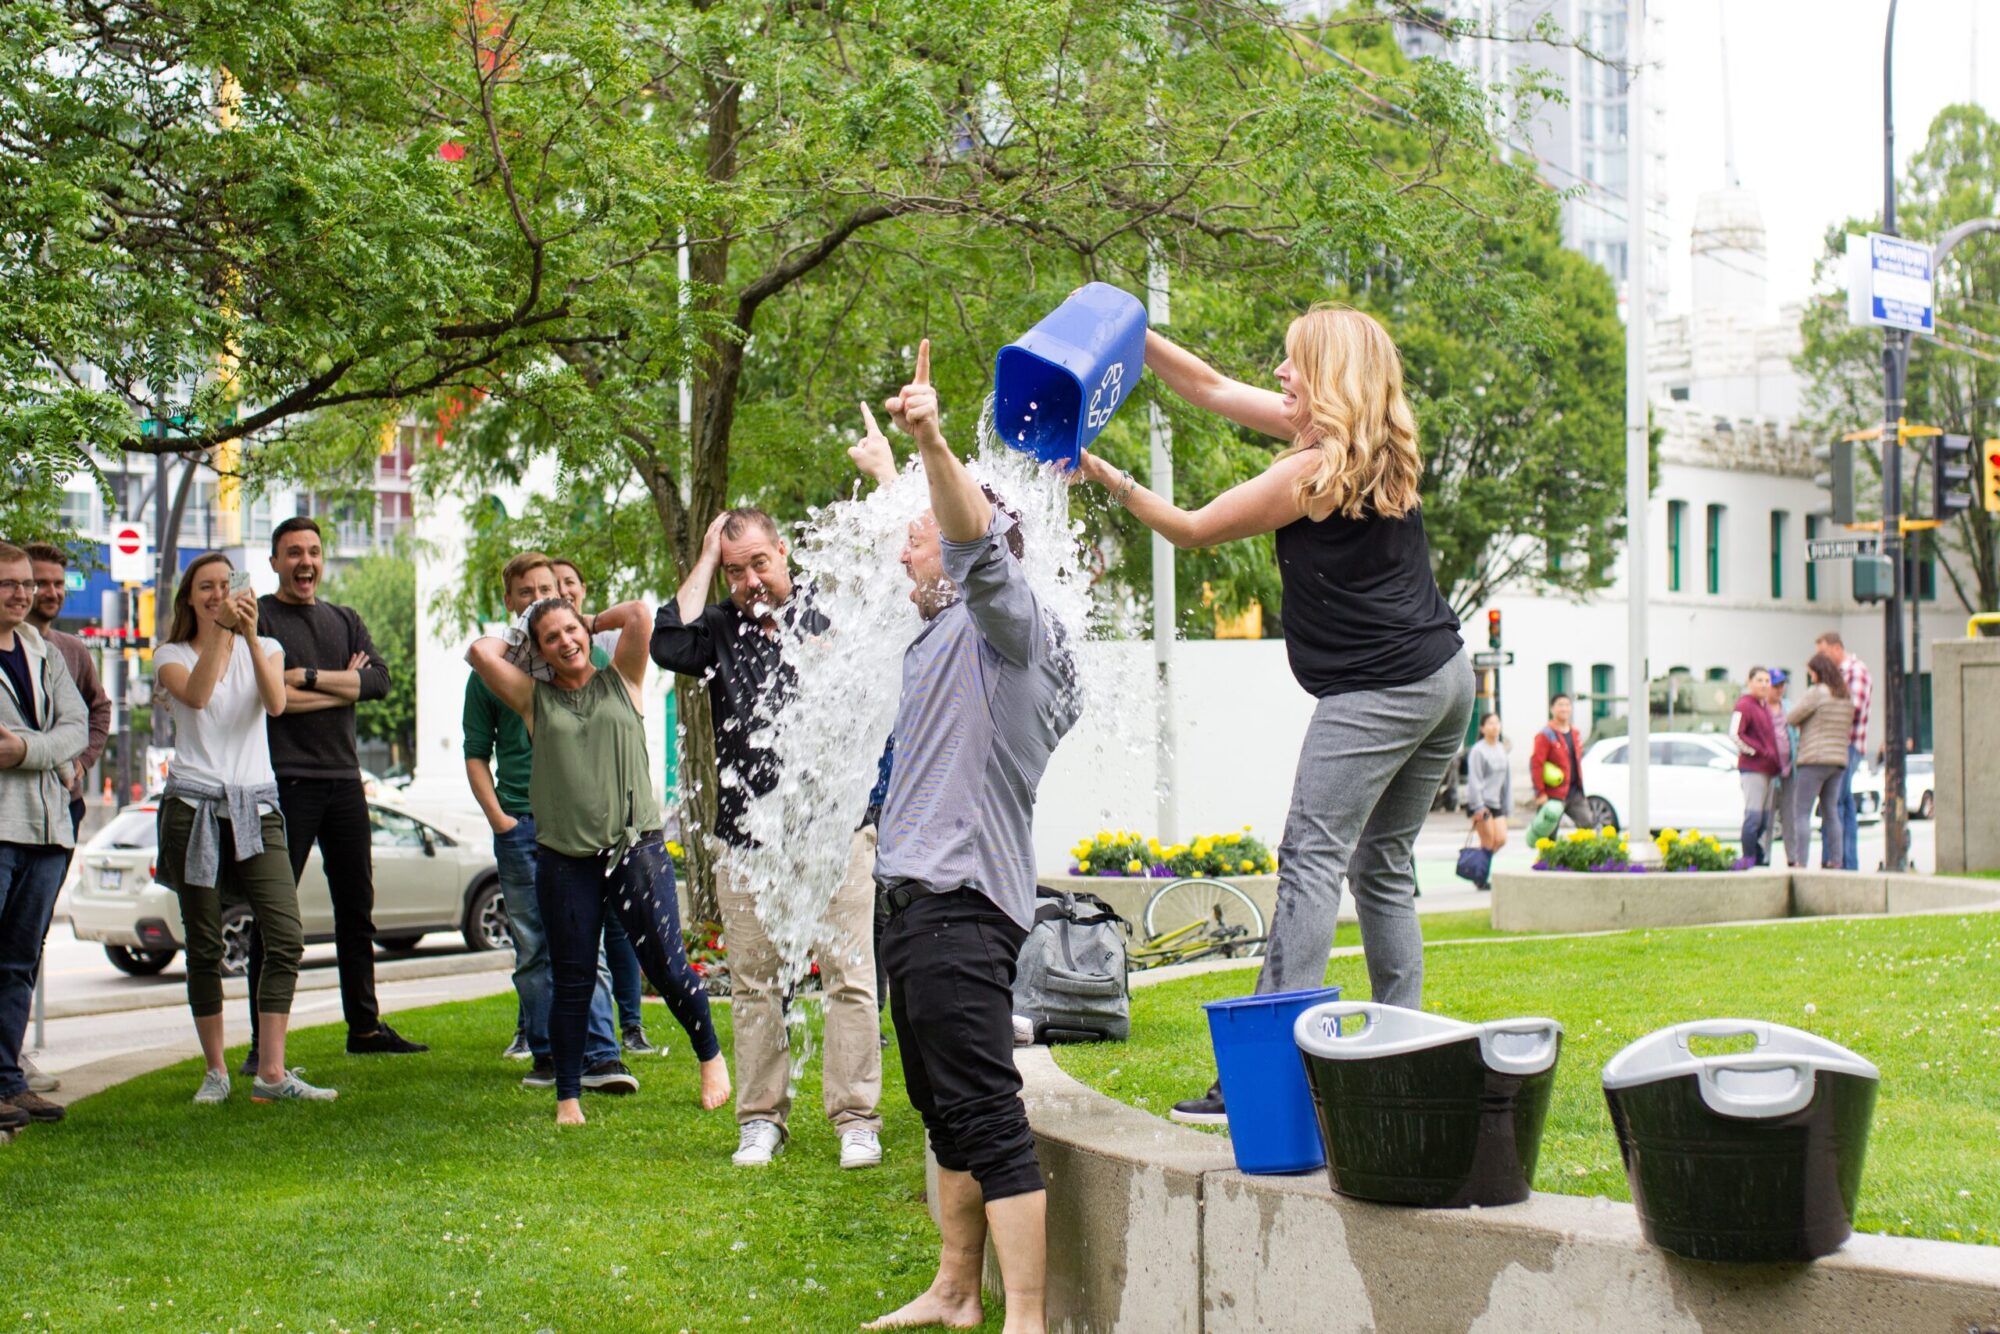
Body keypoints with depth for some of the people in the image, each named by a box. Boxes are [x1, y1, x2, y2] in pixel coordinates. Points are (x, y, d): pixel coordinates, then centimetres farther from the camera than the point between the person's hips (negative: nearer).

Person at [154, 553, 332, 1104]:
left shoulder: (264, 647, 13)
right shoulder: (172, 655, 9)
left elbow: (275, 703, -8)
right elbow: (195, 695, -14)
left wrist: (250, 634, -19)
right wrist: (220, 630, -20)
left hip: (256, 807, 1)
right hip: (194, 804, -1)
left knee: (286, 939, -11)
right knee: (204, 948, 1)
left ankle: (271, 1074, -9)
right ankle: (215, 1071, 12)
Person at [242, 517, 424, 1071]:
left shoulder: (345, 621, 17)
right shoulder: (257, 619, -1)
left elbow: (379, 680, 0)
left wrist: (309, 679, -12)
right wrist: (343, 687, -7)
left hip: (343, 778, 6)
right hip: (285, 781, -6)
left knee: (357, 910, 12)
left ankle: (364, 1025, 22)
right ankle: (263, 1045, -4)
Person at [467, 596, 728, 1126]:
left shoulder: (621, 681, 10)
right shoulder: (535, 699, 10)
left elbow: (638, 614, -2)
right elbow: (481, 652, -2)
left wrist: (592, 625, 13)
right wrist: (517, 643, 16)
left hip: (636, 849, -1)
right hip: (566, 862, 1)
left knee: (667, 967, -2)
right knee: (572, 983, 3)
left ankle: (711, 1057, 21)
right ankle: (568, 1097, 14)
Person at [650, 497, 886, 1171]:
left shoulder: (833, 613, 4)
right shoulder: (720, 626, 9)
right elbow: (669, 647, -10)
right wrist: (704, 558, -3)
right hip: (746, 835, 2)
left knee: (849, 977, -4)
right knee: (754, 984, 7)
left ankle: (856, 1120, 3)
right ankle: (761, 1120, 16)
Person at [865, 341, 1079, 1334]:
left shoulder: (1004, 621, -9)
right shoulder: (947, 630, 21)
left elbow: (976, 537, -28)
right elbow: (939, 553, 44)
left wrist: (934, 442, -44)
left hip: (960, 907, -11)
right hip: (918, 901, 11)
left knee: (986, 1116, -15)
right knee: (947, 1112, 18)